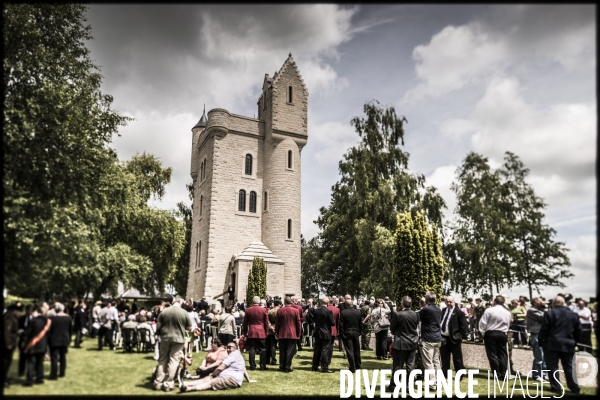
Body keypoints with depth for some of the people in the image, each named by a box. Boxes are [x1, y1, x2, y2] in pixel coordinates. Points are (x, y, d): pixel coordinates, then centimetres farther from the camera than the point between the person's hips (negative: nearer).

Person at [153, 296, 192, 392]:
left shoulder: (164, 311, -1)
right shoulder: (184, 312, -6)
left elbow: (158, 326, 1)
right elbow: (189, 328, 0)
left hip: (165, 338, 2)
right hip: (178, 339, -2)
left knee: (162, 361, 13)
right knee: (173, 361, 3)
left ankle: (158, 383, 16)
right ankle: (168, 384, 4)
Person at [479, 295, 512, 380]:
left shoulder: (489, 310, -10)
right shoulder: (508, 313, 5)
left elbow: (482, 323, -9)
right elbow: (508, 325, 9)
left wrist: (483, 332, 5)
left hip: (490, 334, -4)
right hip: (502, 334, 4)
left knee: (492, 355, 3)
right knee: (502, 354, 9)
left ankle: (497, 374, 3)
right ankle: (503, 374, 9)